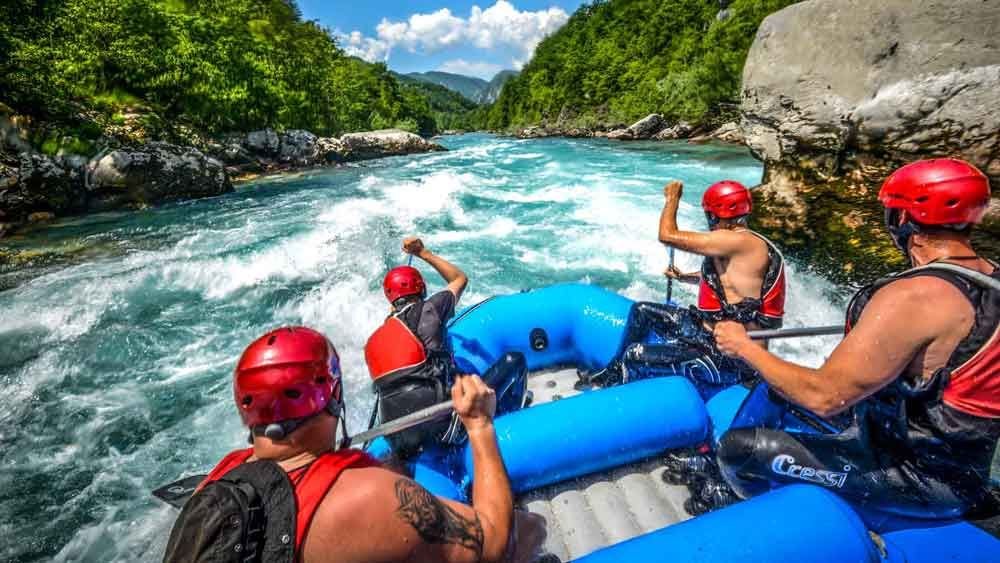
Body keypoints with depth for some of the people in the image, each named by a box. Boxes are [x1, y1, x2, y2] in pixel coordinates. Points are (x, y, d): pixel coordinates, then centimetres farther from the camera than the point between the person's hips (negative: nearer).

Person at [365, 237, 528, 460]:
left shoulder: (373, 342, 12)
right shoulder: (428, 310, -1)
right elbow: (460, 278, 16)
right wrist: (424, 253, 23)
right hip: (443, 429, -6)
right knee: (514, 360, 8)